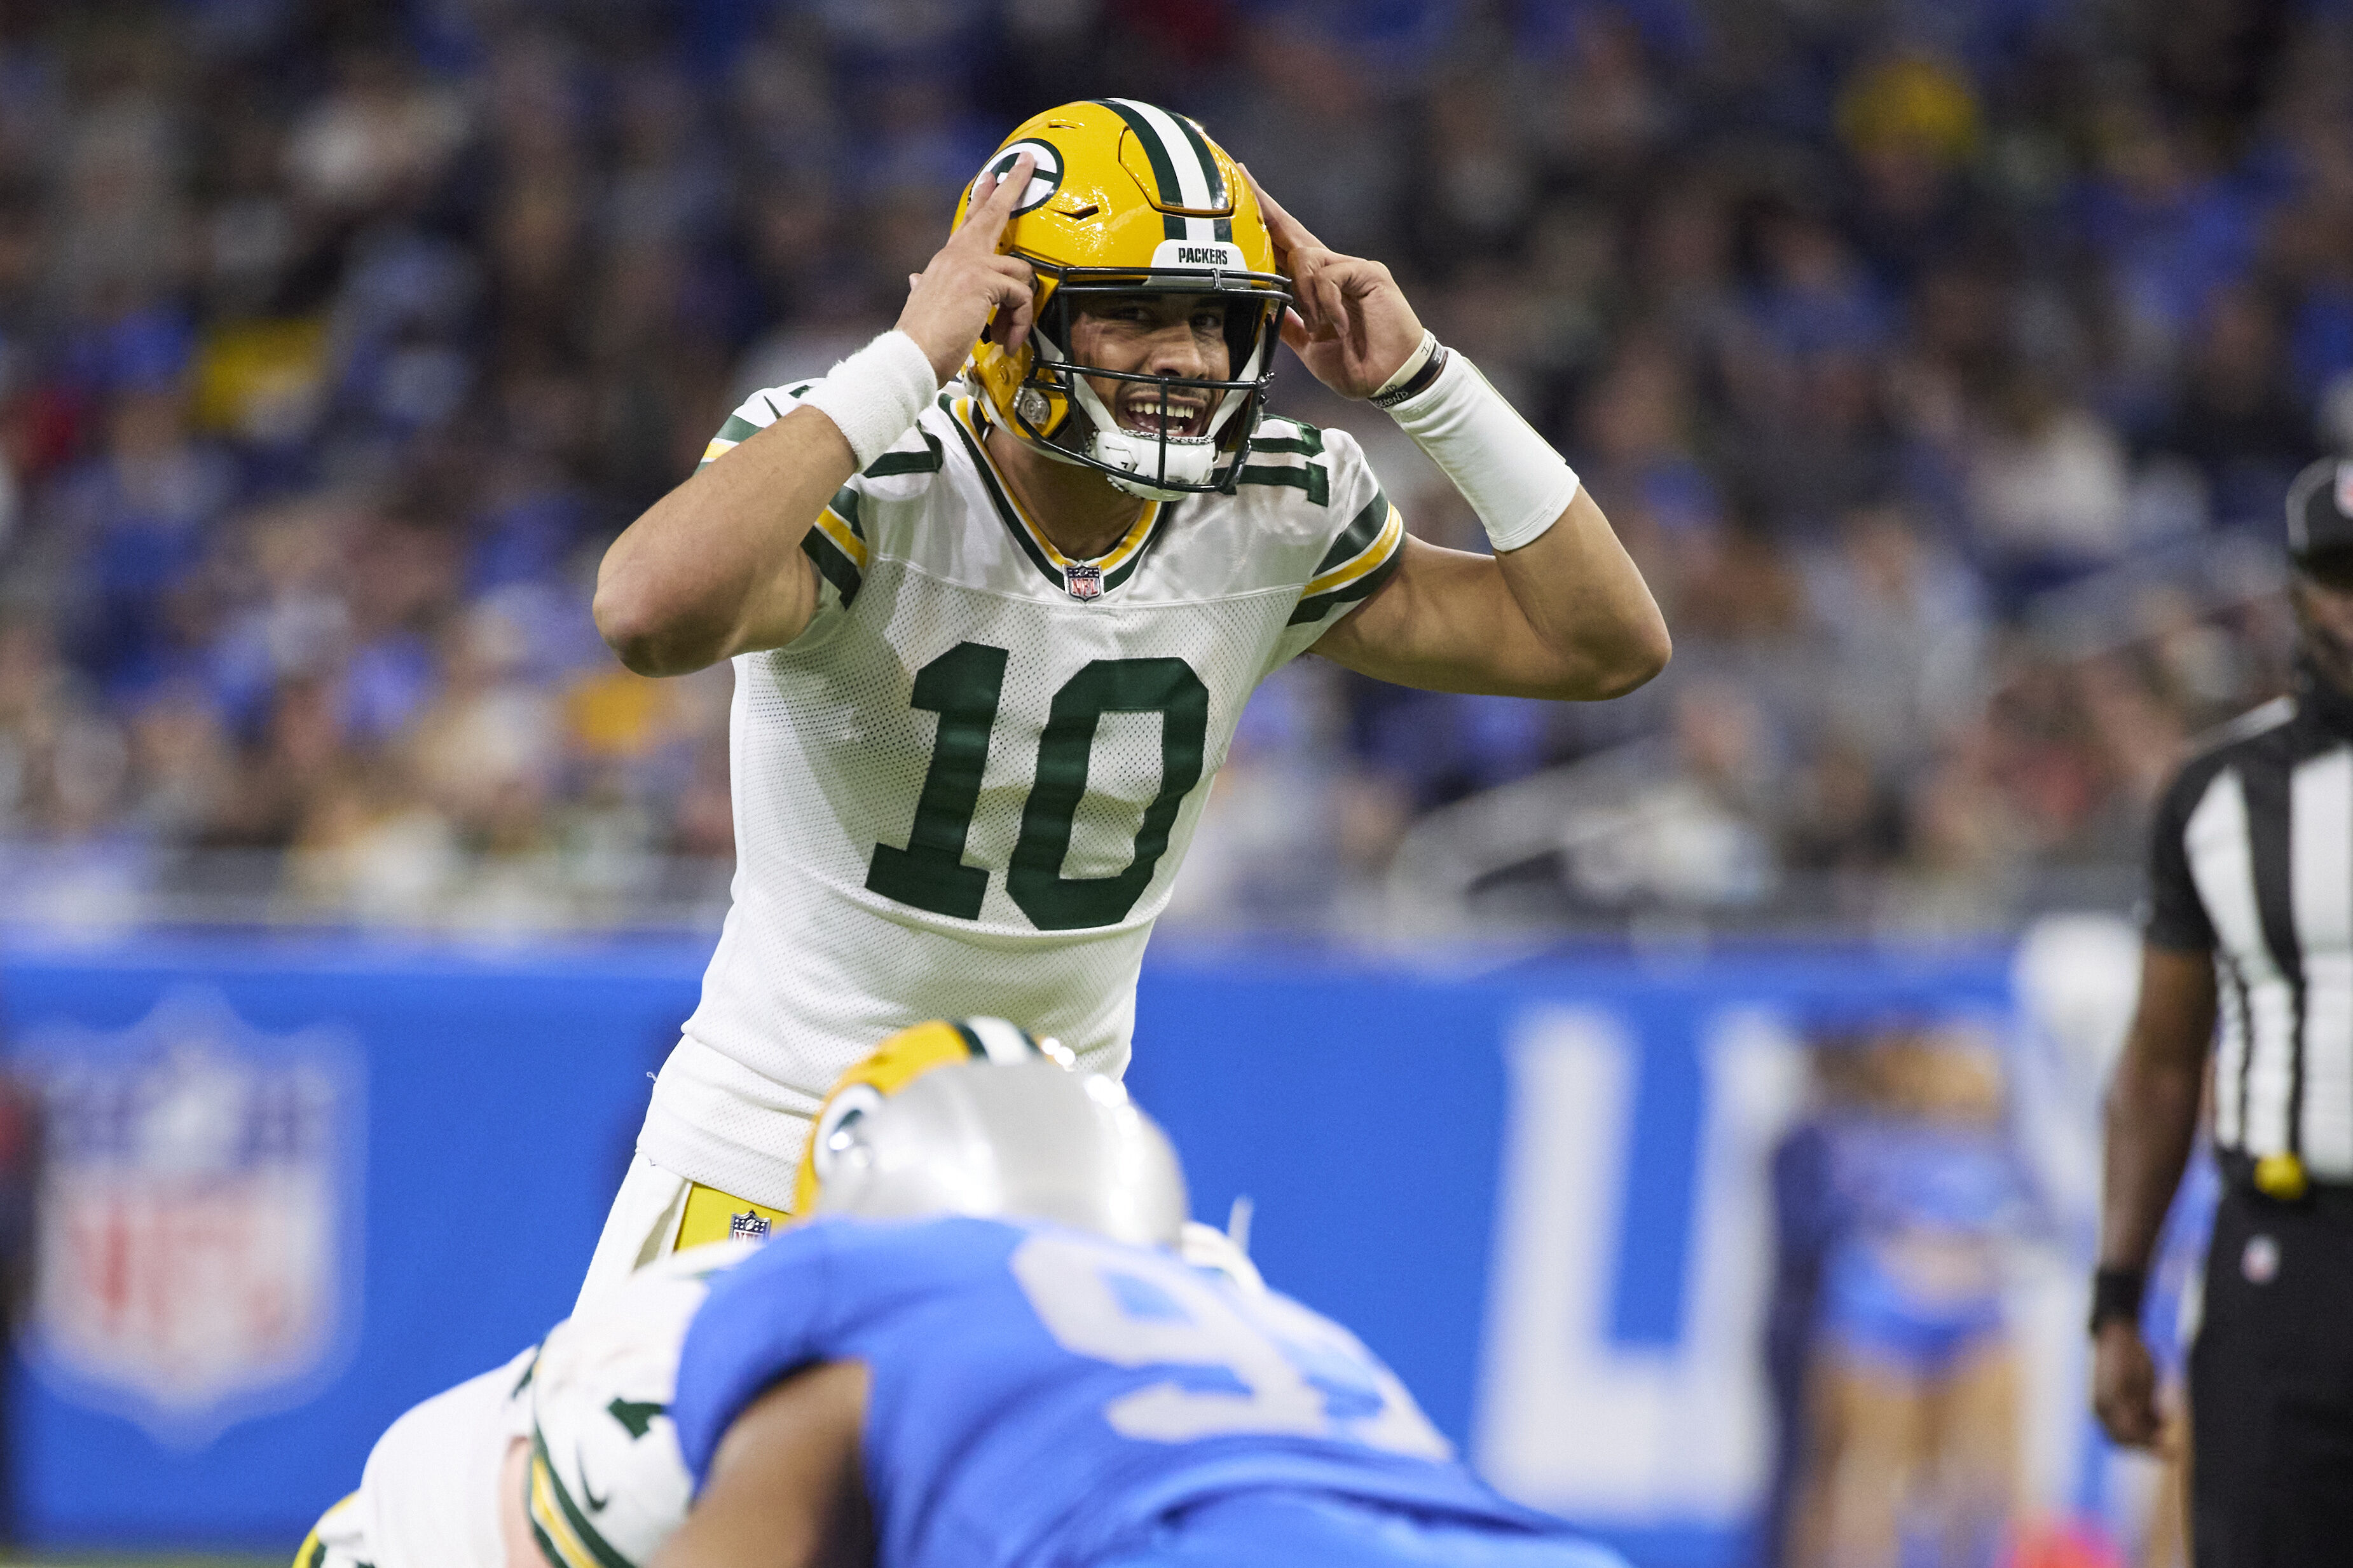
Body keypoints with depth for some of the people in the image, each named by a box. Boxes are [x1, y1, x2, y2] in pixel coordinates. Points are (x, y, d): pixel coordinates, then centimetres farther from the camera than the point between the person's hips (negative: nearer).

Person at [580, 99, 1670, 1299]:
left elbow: (1606, 643, -1)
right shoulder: (872, 484, -21)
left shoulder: (1271, 520, -4)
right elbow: (654, 615, -42)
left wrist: (1418, 380, -10)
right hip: (772, 1174, -4)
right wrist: (908, 359, -35)